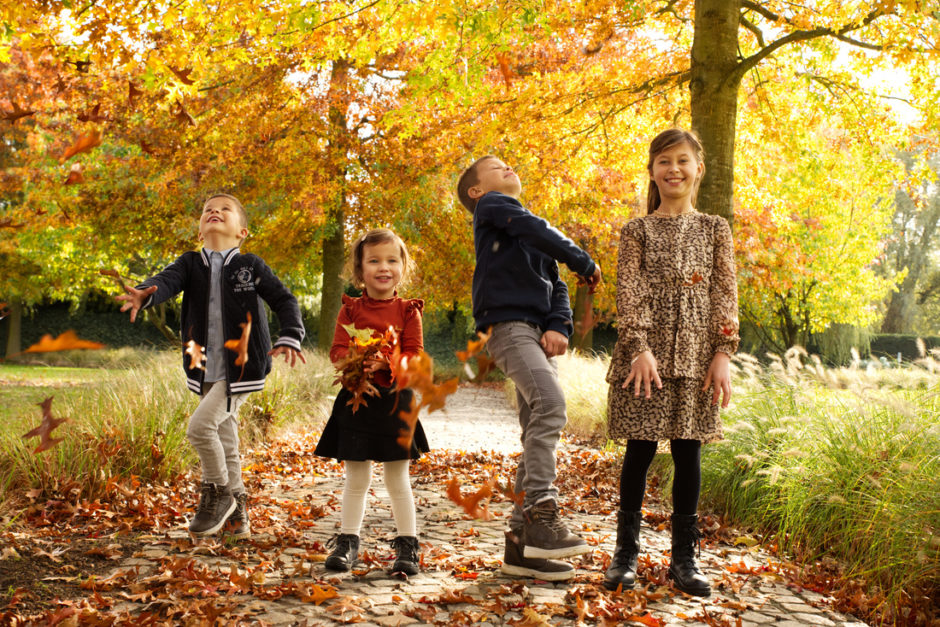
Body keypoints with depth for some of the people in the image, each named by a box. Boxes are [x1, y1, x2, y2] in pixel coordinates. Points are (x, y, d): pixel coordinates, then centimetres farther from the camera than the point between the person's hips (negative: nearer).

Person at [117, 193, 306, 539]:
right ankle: (237, 513, 25)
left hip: (241, 367, -4)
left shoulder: (251, 266, -2)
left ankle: (217, 494, 3)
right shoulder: (190, 263, 6)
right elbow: (167, 281, -14)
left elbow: (284, 300, -3)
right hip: (206, 371, 5)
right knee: (225, 443, 12)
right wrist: (144, 295, -37)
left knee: (200, 424, -18)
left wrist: (290, 337, -20)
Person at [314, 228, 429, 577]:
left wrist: (384, 362, -23)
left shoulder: (408, 311, 0)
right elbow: (337, 351, -2)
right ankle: (347, 542, 20)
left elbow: (415, 355, -6)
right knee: (356, 479, 8)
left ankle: (407, 546, 14)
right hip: (356, 400, 1)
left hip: (395, 400, -1)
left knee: (398, 479, 6)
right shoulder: (350, 310, 3)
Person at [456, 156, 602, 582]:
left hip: (538, 332, 8)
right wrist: (585, 263, 3)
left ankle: (521, 543, 1)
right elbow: (537, 230, -6)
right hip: (508, 323, -7)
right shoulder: (492, 205, 11)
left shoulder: (533, 237, 31)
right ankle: (541, 514, -31)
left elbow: (556, 288, 18)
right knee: (550, 404, -27)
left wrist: (559, 326, -2)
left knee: (539, 432, 0)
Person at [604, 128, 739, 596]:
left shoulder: (715, 229, 11)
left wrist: (723, 354, -3)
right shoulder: (637, 231, 6)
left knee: (688, 453, 4)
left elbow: (725, 295, 6)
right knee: (639, 451, 1)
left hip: (695, 356, 2)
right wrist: (639, 348, -15)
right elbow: (629, 294, -3)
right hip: (646, 353, -1)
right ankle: (626, 552, 13)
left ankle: (683, 557, 15)